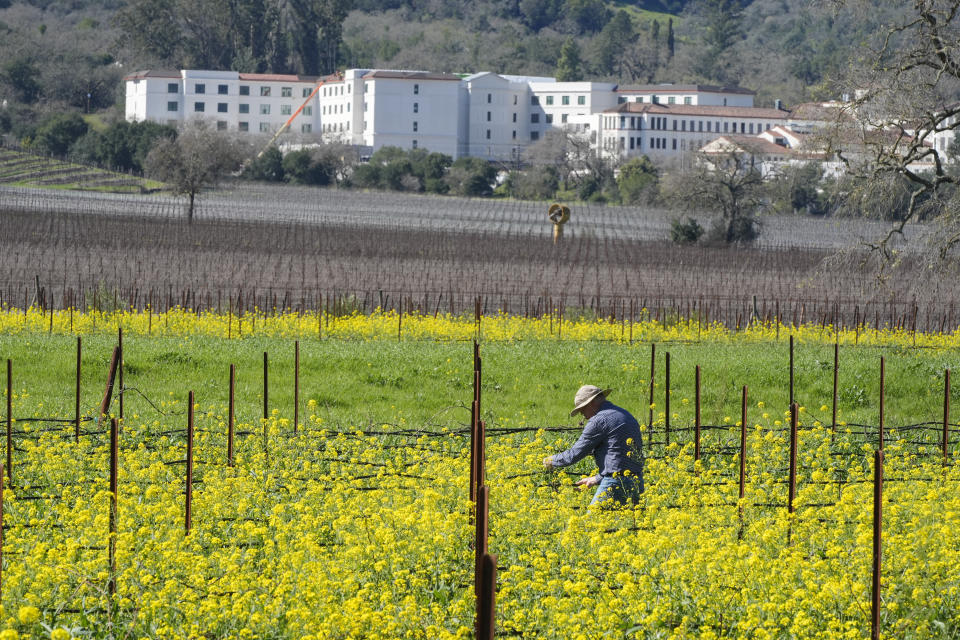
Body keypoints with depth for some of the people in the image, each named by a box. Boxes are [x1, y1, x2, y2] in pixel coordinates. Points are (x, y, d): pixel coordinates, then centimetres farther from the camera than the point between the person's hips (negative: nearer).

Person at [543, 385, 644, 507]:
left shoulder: (599, 420, -8)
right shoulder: (627, 416, 20)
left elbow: (575, 454, -4)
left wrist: (551, 461, 13)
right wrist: (597, 479, 31)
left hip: (615, 484, -9)